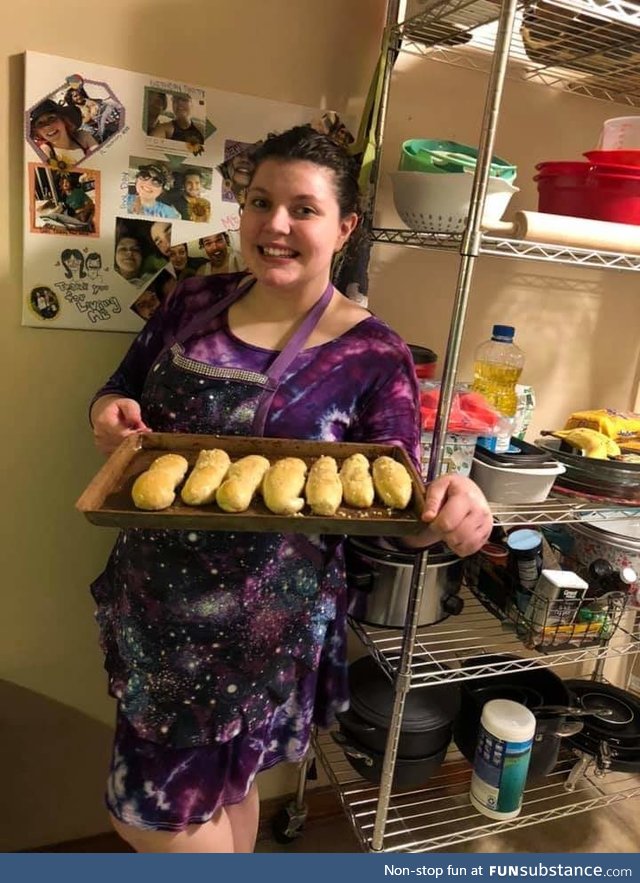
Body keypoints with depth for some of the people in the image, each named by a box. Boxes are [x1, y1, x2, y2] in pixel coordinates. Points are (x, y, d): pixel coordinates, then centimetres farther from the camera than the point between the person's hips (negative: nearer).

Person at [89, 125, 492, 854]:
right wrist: (111, 412, -13)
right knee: (218, 787, 26)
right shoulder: (193, 303, 1)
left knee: (153, 813, 10)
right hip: (152, 601, 5)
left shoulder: (372, 354, -12)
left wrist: (449, 508, -32)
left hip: (262, 622, -5)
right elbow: (117, 393, 11)